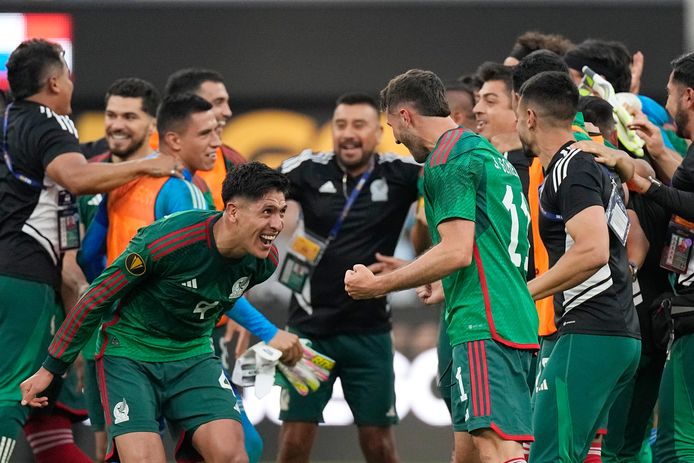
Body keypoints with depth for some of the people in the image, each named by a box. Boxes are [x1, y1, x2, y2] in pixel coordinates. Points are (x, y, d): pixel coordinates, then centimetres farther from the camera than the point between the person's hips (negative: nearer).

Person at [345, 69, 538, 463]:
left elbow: (457, 251, -16)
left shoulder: (446, 159, -7)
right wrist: (445, 289, 41)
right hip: (516, 323, 10)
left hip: (484, 328, -10)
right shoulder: (486, 152, 23)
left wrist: (378, 285, -8)